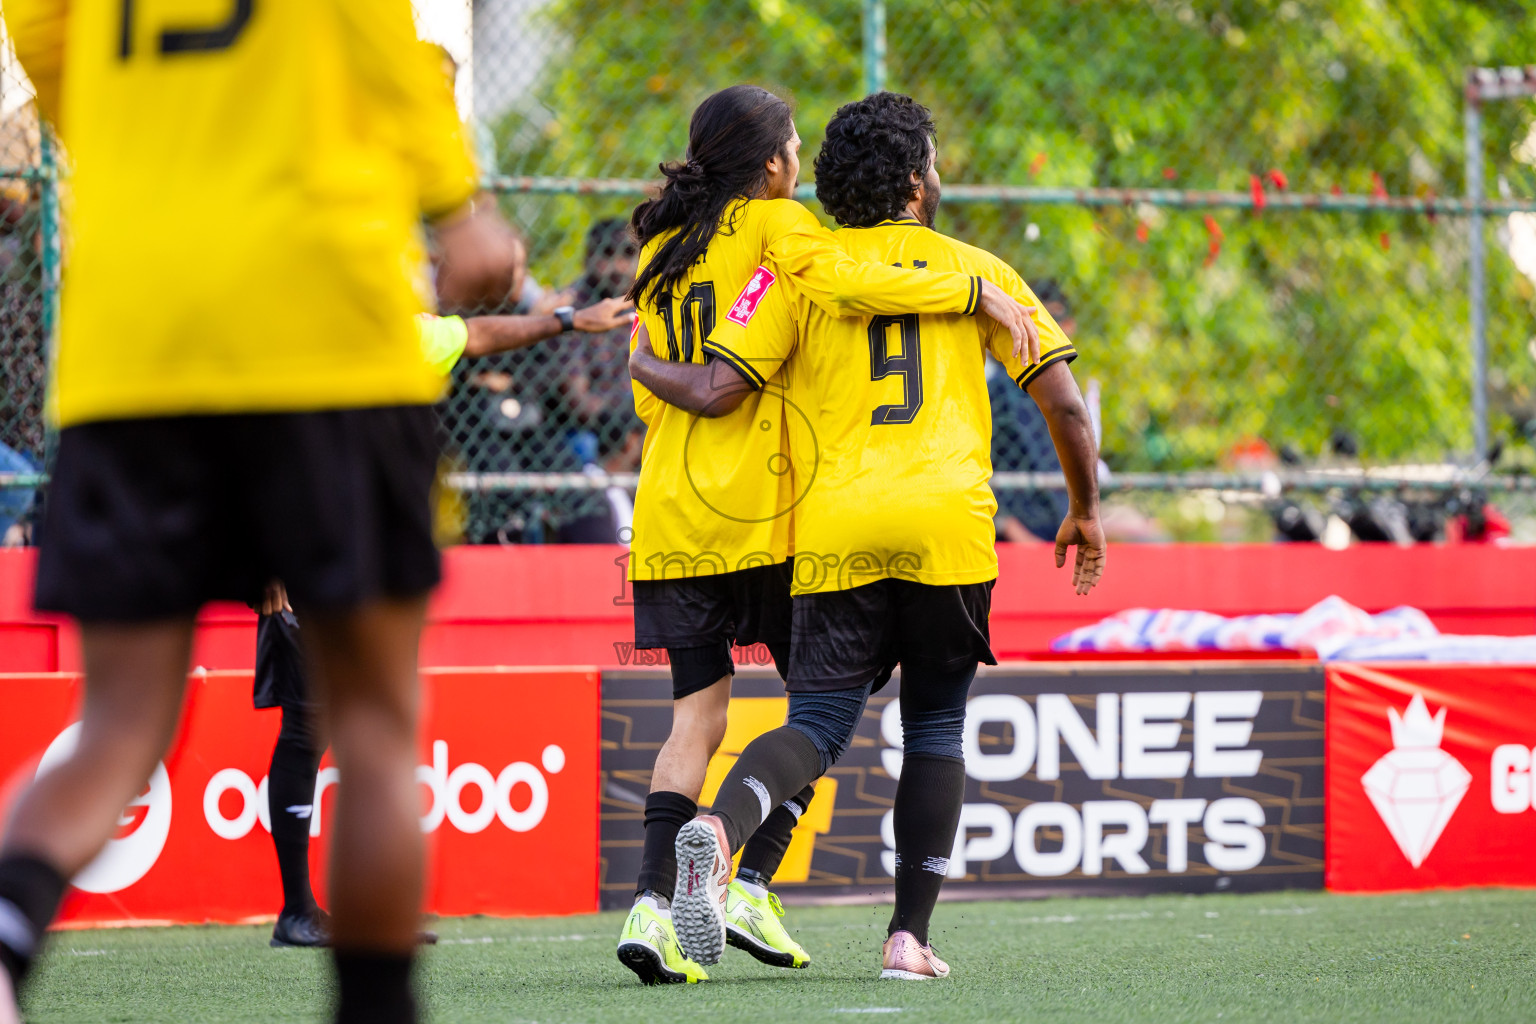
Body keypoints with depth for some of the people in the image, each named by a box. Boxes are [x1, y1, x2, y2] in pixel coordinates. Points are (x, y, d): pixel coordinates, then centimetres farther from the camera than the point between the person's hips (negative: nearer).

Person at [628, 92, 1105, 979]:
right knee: (936, 731, 13)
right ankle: (910, 936, 6)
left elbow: (717, 390, 1)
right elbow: (1063, 401, 9)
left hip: (836, 532, 0)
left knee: (820, 723, -2)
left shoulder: (800, 269, 10)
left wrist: (641, 361, 22)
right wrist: (1086, 511, 23)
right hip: (949, 530, 0)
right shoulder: (977, 271, 13)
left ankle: (720, 829, -34)